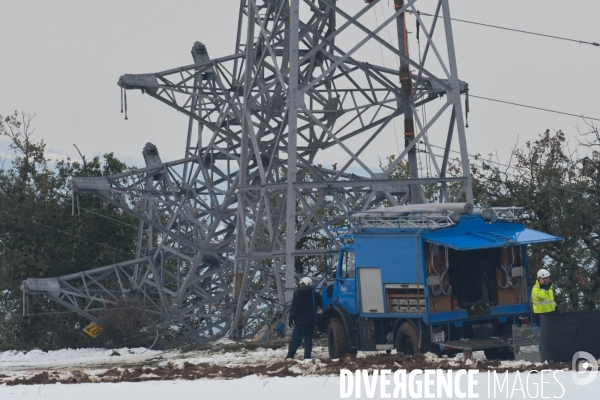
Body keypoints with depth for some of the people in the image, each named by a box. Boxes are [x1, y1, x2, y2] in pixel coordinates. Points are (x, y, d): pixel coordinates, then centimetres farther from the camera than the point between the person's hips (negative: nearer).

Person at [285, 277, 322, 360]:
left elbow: (294, 308, -9)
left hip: (301, 321, -5)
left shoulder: (298, 294, -5)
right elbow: (322, 305, 17)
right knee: (308, 339, 7)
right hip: (311, 321, 5)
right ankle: (307, 357, 0)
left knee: (295, 340, -6)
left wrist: (291, 319, -5)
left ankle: (289, 357, -10)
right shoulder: (316, 295, 12)